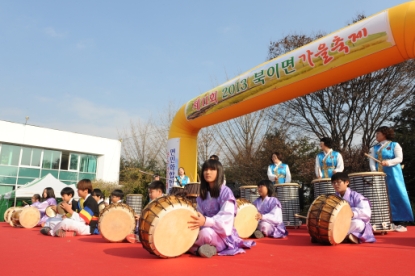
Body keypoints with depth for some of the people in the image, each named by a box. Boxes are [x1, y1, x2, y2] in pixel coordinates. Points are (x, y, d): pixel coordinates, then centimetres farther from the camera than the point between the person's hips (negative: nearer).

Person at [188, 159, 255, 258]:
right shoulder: (203, 193, 9)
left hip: (223, 235, -6)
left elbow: (226, 218, -21)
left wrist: (206, 221, -37)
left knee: (206, 233, -37)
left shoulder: (225, 192, -11)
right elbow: (200, 215, 8)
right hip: (207, 229, 6)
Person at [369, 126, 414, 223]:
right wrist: (374, 170, -14)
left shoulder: (394, 145, 5)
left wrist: (388, 162, -24)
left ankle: (397, 220, 1)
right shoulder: (374, 148, 16)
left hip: (393, 175, -3)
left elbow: (399, 159, -7)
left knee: (397, 196, -5)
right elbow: (372, 161, 5)